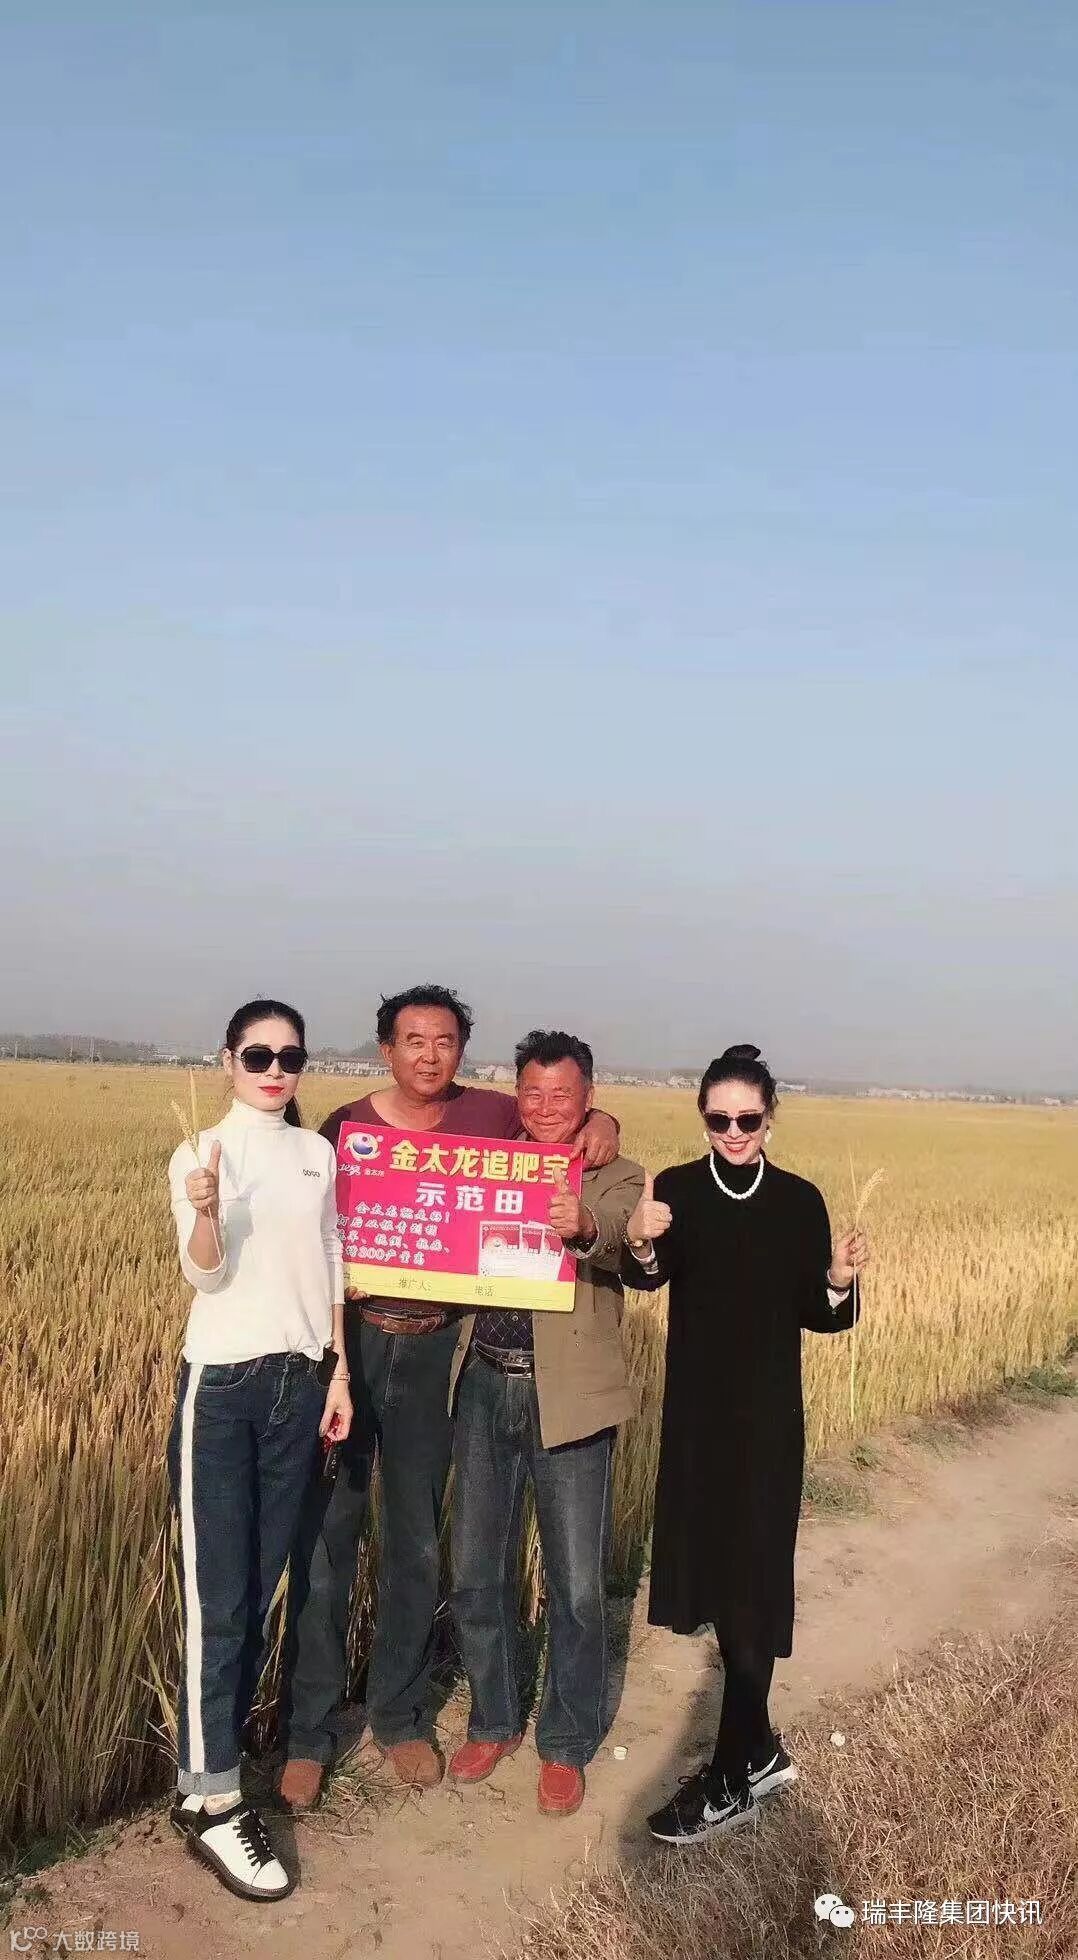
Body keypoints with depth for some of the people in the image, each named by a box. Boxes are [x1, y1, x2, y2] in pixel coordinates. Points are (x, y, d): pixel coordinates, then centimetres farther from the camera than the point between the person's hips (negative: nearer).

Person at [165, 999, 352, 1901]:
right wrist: (206, 1213, -38)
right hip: (222, 1386, -4)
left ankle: (212, 1751, 26)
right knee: (219, 1598, -4)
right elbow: (206, 1274, -17)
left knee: (262, 1587, 11)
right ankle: (212, 1800, 4)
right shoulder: (200, 1154, -7)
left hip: (300, 1383, 5)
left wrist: (340, 1373, 6)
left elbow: (331, 1269, 10)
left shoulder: (319, 1153, 6)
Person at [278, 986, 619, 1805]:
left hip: (430, 1349, 2)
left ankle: (401, 1715, 33)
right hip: (347, 1339, -2)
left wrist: (602, 1120, -6)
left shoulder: (490, 1114, -2)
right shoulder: (346, 1125, -7)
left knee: (416, 1543, 14)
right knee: (325, 1538, 4)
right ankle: (309, 1730, 21)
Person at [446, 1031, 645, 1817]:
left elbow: (620, 1233, -23)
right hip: (484, 1387, 3)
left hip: (567, 1396, -3)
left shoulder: (617, 1177, -2)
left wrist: (584, 1226, -48)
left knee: (577, 1586, 7)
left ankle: (566, 1746, 28)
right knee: (477, 1574, 14)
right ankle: (494, 1722, 36)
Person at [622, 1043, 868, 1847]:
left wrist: (838, 1284, -22)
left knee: (751, 1584, 0)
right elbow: (650, 1278, -21)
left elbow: (812, 1315, 0)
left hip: (769, 1415, -2)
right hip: (696, 1409, 2)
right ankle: (759, 1749, 33)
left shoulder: (800, 1200, -5)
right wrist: (641, 1247, -43)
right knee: (711, 1574, 12)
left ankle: (731, 1779, 11)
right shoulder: (677, 1190, -4)